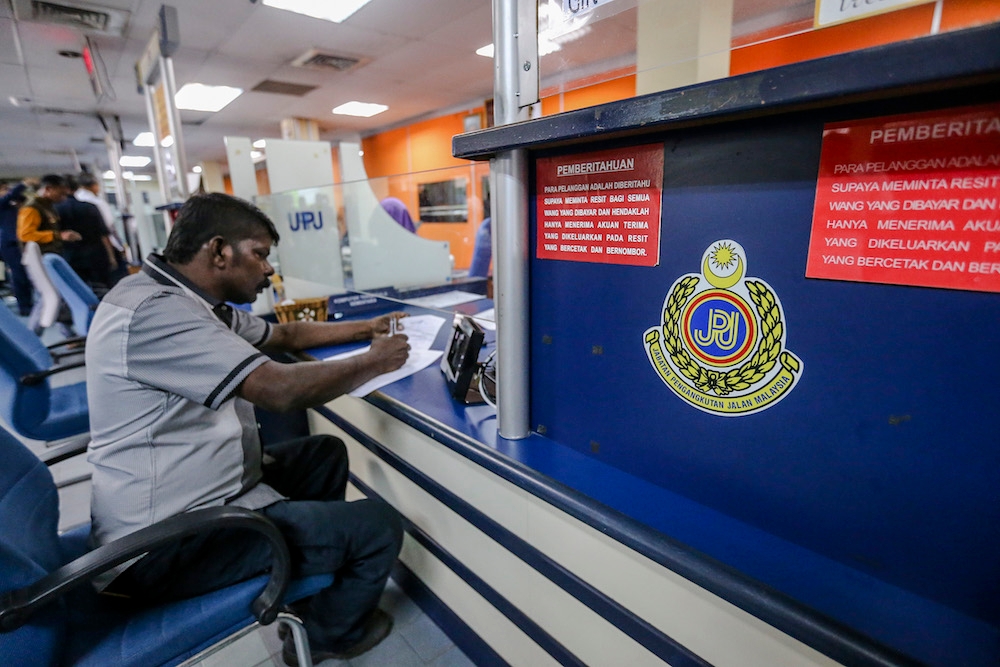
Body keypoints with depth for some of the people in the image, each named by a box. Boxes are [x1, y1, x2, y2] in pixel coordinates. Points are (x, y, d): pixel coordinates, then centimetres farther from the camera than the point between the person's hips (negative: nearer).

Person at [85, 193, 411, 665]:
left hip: (201, 492, 10)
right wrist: (373, 362, -15)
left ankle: (306, 578, 32)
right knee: (379, 526, -10)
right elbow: (281, 390, -30)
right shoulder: (153, 310, -24)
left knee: (326, 452, 20)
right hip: (169, 543, -10)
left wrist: (365, 329, 14)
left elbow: (284, 334, 19)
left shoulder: (190, 302, 7)